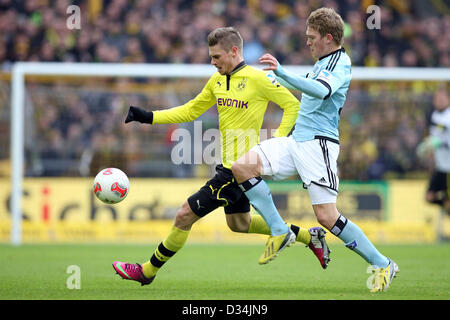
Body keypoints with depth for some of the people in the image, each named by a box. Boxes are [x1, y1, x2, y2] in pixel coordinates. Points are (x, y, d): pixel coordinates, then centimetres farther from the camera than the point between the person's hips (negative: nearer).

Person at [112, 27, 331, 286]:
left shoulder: (257, 79, -14)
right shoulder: (217, 81, 9)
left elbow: (293, 105, -8)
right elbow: (190, 111, 16)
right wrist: (147, 117, 8)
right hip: (231, 167, 9)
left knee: (185, 216, -8)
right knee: (239, 224, 24)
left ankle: (147, 272, 5)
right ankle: (309, 236, 33)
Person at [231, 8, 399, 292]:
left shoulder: (340, 63, -12)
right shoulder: (322, 62, 18)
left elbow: (321, 91, -33)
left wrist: (282, 73, -43)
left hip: (318, 143, -9)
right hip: (297, 141, 9)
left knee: (327, 216, -13)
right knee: (242, 167, -8)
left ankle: (382, 264, 1)